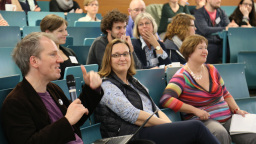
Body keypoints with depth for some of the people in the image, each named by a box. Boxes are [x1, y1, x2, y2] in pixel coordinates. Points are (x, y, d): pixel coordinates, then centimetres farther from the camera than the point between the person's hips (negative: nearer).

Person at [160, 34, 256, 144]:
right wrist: (195, 110, -20)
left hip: (227, 117, 6)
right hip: (201, 121, -6)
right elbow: (165, 99, -20)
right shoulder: (182, 77, -5)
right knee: (220, 133, -39)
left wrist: (237, 110, 8)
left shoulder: (211, 69, 17)